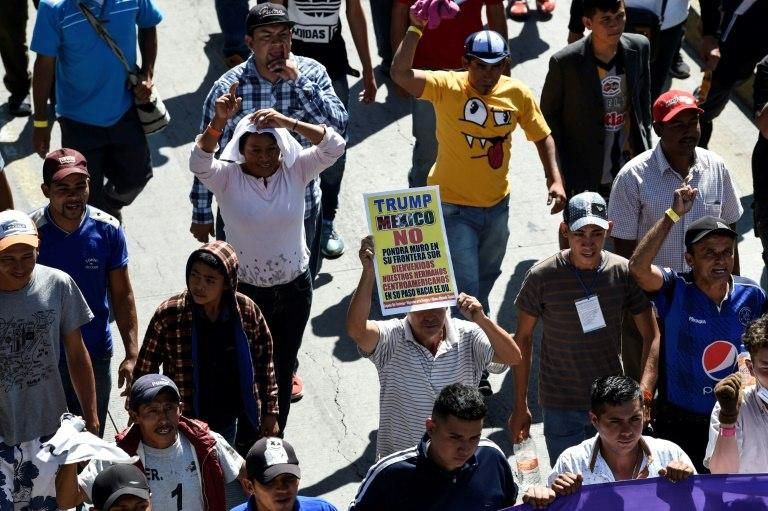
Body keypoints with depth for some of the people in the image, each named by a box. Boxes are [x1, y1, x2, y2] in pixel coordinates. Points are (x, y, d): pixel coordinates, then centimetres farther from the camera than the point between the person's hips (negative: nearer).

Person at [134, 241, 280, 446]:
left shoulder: (247, 312, -10)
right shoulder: (168, 314, -17)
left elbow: (264, 362, 3)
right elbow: (145, 369, -7)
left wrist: (270, 413, 6)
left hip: (227, 422, 2)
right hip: (182, 426, -2)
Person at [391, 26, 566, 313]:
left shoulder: (518, 94, -7)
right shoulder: (446, 87, -18)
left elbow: (542, 136, 6)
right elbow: (400, 74, -32)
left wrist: (554, 179, -4)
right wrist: (416, 28, -37)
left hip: (497, 205, 5)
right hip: (453, 206, -5)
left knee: (486, 280, 24)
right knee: (466, 287, -8)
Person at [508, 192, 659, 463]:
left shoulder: (625, 273, -7)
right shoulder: (542, 276, -11)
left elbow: (651, 336, -3)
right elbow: (523, 338, -1)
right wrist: (520, 406, 0)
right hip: (561, 407, -2)